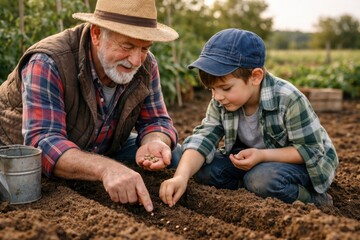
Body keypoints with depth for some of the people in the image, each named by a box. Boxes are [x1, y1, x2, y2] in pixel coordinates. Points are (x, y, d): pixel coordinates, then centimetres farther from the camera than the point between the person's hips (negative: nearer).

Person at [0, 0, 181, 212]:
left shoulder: (146, 65, -15)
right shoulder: (48, 64, -33)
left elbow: (156, 120, -10)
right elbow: (42, 143, -42)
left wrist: (154, 144, -36)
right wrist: (106, 168, -59)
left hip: (102, 151, 4)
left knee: (172, 155, -8)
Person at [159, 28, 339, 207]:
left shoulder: (288, 99, -29)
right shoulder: (221, 102, -13)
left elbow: (312, 150, -23)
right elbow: (204, 137, -21)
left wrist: (262, 155, -34)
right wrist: (181, 176, -38)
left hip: (307, 163, -5)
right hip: (258, 157, 5)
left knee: (263, 179, -35)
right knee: (203, 169, -13)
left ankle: (315, 201, -8)